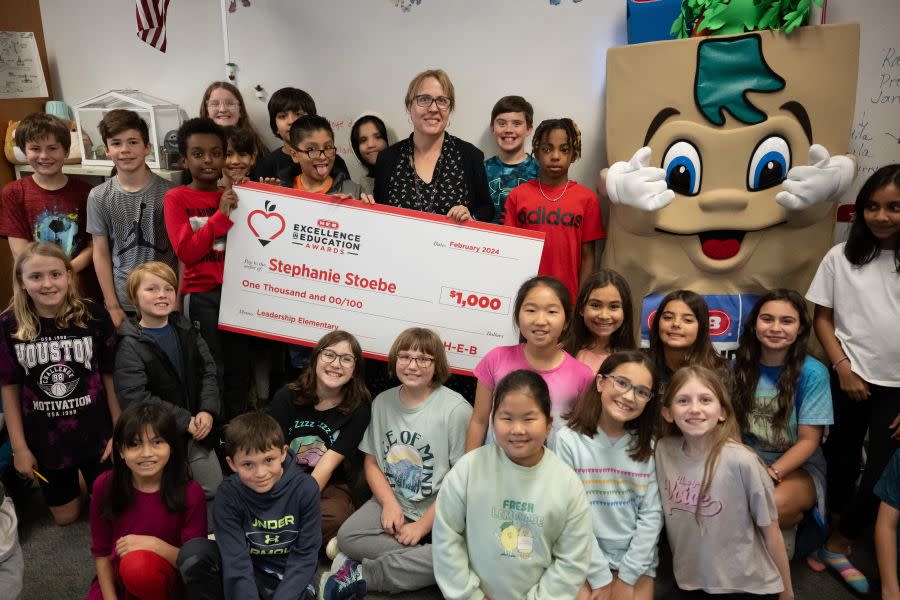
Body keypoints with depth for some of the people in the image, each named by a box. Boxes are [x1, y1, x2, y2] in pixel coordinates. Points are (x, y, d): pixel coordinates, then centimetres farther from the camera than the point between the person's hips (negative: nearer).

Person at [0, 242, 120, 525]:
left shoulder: (94, 316, -14)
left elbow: (110, 377, -7)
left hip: (96, 435, -1)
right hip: (44, 441, 1)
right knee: (65, 516, 17)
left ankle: (89, 476, 43)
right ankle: (72, 482, 47)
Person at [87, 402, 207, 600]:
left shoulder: (190, 493, -16)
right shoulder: (105, 486, -9)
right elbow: (101, 551, -1)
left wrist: (155, 545, -26)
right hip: (114, 582, 3)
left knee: (138, 564, -33)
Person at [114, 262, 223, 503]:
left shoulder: (186, 329, 4)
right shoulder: (130, 344, -13)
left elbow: (208, 370, 4)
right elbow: (134, 397, -20)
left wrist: (207, 410, -12)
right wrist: (184, 420, -20)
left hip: (198, 428, 5)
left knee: (213, 489, 14)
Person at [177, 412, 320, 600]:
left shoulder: (305, 489, -18)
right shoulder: (228, 494, -16)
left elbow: (304, 556, -13)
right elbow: (236, 560, -21)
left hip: (289, 577, -1)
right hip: (248, 573, 1)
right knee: (193, 553, -23)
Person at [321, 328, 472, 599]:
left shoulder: (456, 409, -14)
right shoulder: (382, 402, 3)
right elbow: (371, 462, 10)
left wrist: (423, 525, -13)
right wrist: (389, 503, -8)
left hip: (440, 513, -3)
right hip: (392, 501, 4)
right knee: (346, 536, -21)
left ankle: (363, 575, -15)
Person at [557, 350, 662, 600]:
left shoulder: (647, 446, 0)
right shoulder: (569, 440, -10)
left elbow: (651, 514, -2)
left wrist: (627, 575, -7)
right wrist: (601, 577, -11)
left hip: (636, 561, 2)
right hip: (583, 559, -2)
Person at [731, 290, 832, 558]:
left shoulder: (812, 373, -11)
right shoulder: (739, 365, -2)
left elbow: (808, 440, -10)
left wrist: (771, 474, -23)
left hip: (797, 466, -2)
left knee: (774, 504, -35)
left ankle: (788, 526, 2)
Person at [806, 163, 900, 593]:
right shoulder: (842, 257, -1)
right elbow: (822, 319, 2)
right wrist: (843, 368, -8)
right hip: (850, 379, 0)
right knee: (842, 459, 14)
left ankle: (839, 543, 22)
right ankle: (838, 535, 33)